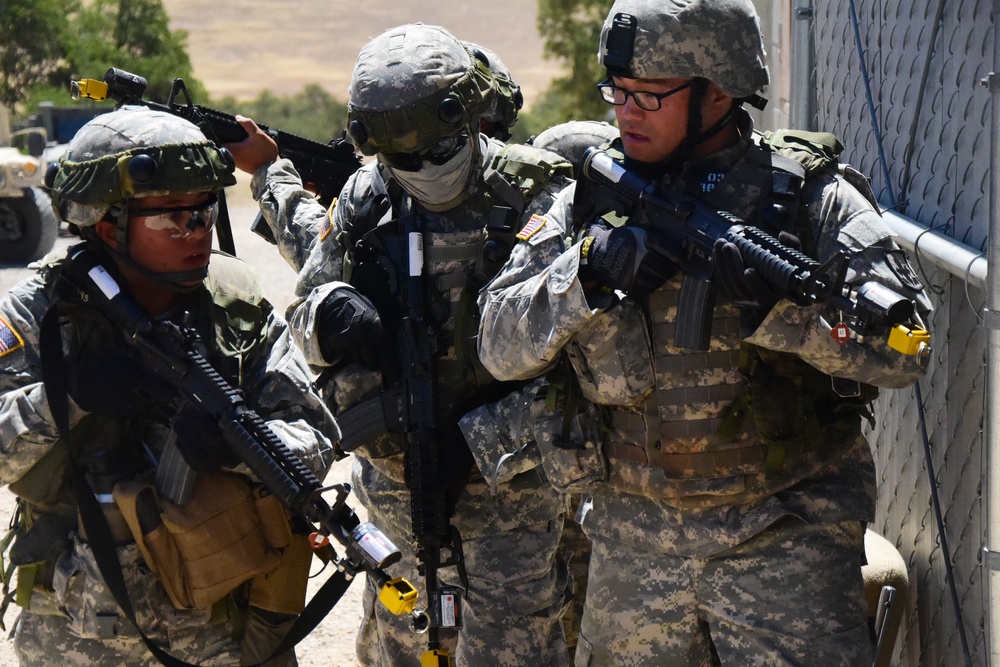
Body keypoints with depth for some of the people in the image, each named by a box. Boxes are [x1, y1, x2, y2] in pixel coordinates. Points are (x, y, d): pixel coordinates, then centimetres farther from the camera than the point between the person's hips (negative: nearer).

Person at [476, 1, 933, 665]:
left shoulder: (812, 195, -7)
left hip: (781, 535, -3)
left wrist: (771, 301, -28)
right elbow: (501, 346, -2)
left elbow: (904, 344, -15)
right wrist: (588, 271, -18)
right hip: (633, 532, 4)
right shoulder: (591, 199, 3)